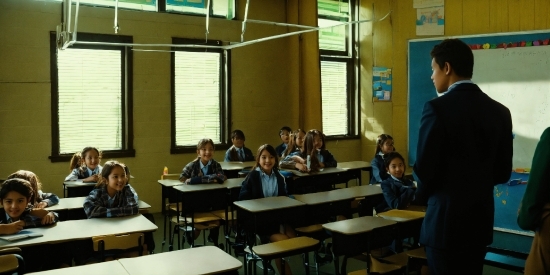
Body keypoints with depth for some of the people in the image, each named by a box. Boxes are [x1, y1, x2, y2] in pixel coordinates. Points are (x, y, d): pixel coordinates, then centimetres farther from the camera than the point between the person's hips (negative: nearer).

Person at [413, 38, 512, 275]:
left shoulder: (438, 108, -17)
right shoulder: (500, 111, 2)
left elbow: (424, 170, -17)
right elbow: (502, 172, 7)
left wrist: (423, 193, 4)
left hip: (446, 219, -6)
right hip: (481, 219, 6)